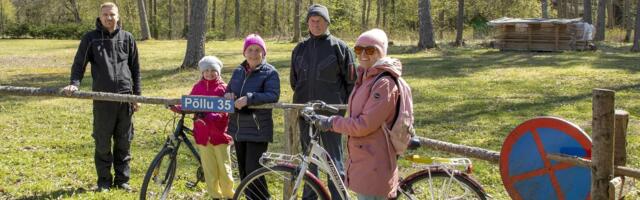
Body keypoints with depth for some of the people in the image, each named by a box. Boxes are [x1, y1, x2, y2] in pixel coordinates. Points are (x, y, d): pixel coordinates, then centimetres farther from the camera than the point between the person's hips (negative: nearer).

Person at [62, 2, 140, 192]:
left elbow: (135, 69, 12)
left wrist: (137, 96, 10)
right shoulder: (90, 38, 3)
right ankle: (104, 181, 15)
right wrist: (74, 83, -15)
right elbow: (79, 63, 3)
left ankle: (122, 179, 19)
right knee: (103, 142, 4)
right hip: (102, 98, -2)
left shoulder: (127, 38, 8)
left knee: (123, 142, 8)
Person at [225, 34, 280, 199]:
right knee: (243, 171, 14)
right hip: (238, 129, 7)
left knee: (253, 171, -10)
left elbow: (273, 96, -19)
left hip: (258, 131, -7)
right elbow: (229, 90, 21)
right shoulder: (238, 71, 12)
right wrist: (228, 94, -4)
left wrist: (249, 98, -29)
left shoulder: (270, 72, -8)